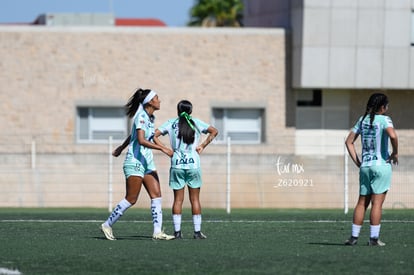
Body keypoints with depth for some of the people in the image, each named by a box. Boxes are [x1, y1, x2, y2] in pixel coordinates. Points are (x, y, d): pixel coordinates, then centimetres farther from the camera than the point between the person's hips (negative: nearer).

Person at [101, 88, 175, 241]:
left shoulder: (150, 118, 12)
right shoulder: (141, 117, -16)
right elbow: (141, 140, -28)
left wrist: (122, 147, 39)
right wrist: (163, 148, -32)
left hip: (147, 162, 9)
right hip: (135, 162, -9)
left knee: (156, 196, -1)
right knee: (131, 199, -6)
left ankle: (158, 232, -3)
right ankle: (107, 225, 7)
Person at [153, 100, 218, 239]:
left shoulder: (171, 123, 5)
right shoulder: (196, 123, 5)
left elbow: (155, 135, -1)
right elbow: (214, 131, 7)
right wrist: (203, 145, 7)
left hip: (177, 165, 0)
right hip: (193, 164, 0)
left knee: (178, 199, 5)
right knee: (195, 199, 5)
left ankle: (177, 231, 0)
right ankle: (197, 231, 4)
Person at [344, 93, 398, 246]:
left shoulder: (363, 120, 10)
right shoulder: (384, 119, -7)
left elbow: (349, 142, 11)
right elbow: (393, 136, -26)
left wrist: (357, 162, 11)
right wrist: (395, 153, -10)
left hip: (365, 166, 5)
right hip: (382, 165, -5)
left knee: (362, 202, 11)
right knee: (377, 203, -3)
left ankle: (354, 236, 9)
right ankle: (374, 238, -4)